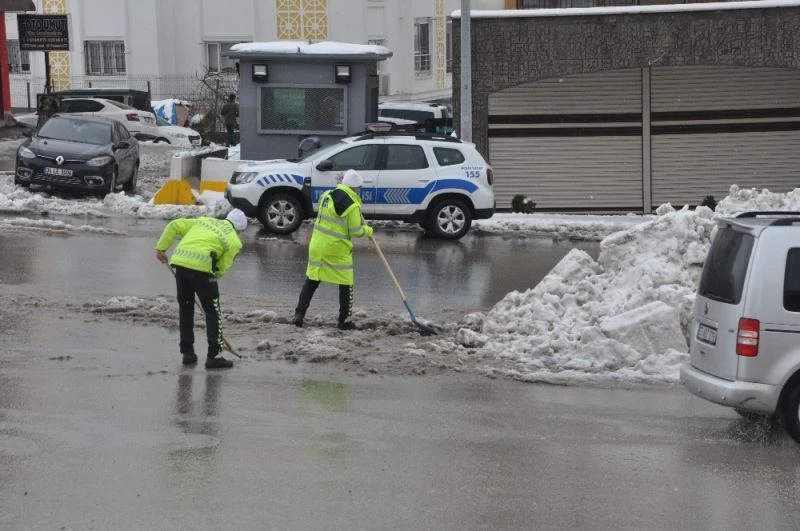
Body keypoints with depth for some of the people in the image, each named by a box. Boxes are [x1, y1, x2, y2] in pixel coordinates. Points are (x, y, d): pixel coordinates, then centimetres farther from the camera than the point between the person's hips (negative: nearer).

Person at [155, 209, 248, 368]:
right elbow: (222, 269, 7)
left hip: (179, 260, 5)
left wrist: (161, 248, 22)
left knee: (185, 308, 18)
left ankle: (187, 352, 23)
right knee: (213, 312, 6)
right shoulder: (234, 241, 11)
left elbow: (174, 225, 18)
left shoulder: (204, 220, 24)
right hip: (201, 266, -5)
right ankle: (214, 356, 6)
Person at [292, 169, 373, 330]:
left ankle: (299, 313, 8)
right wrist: (367, 230, 8)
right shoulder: (352, 205, -16)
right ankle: (344, 320, 12)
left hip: (318, 245, 6)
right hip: (337, 250, -6)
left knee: (311, 280, 13)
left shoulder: (326, 195, 6)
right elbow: (355, 231, -12)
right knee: (345, 284, 8)